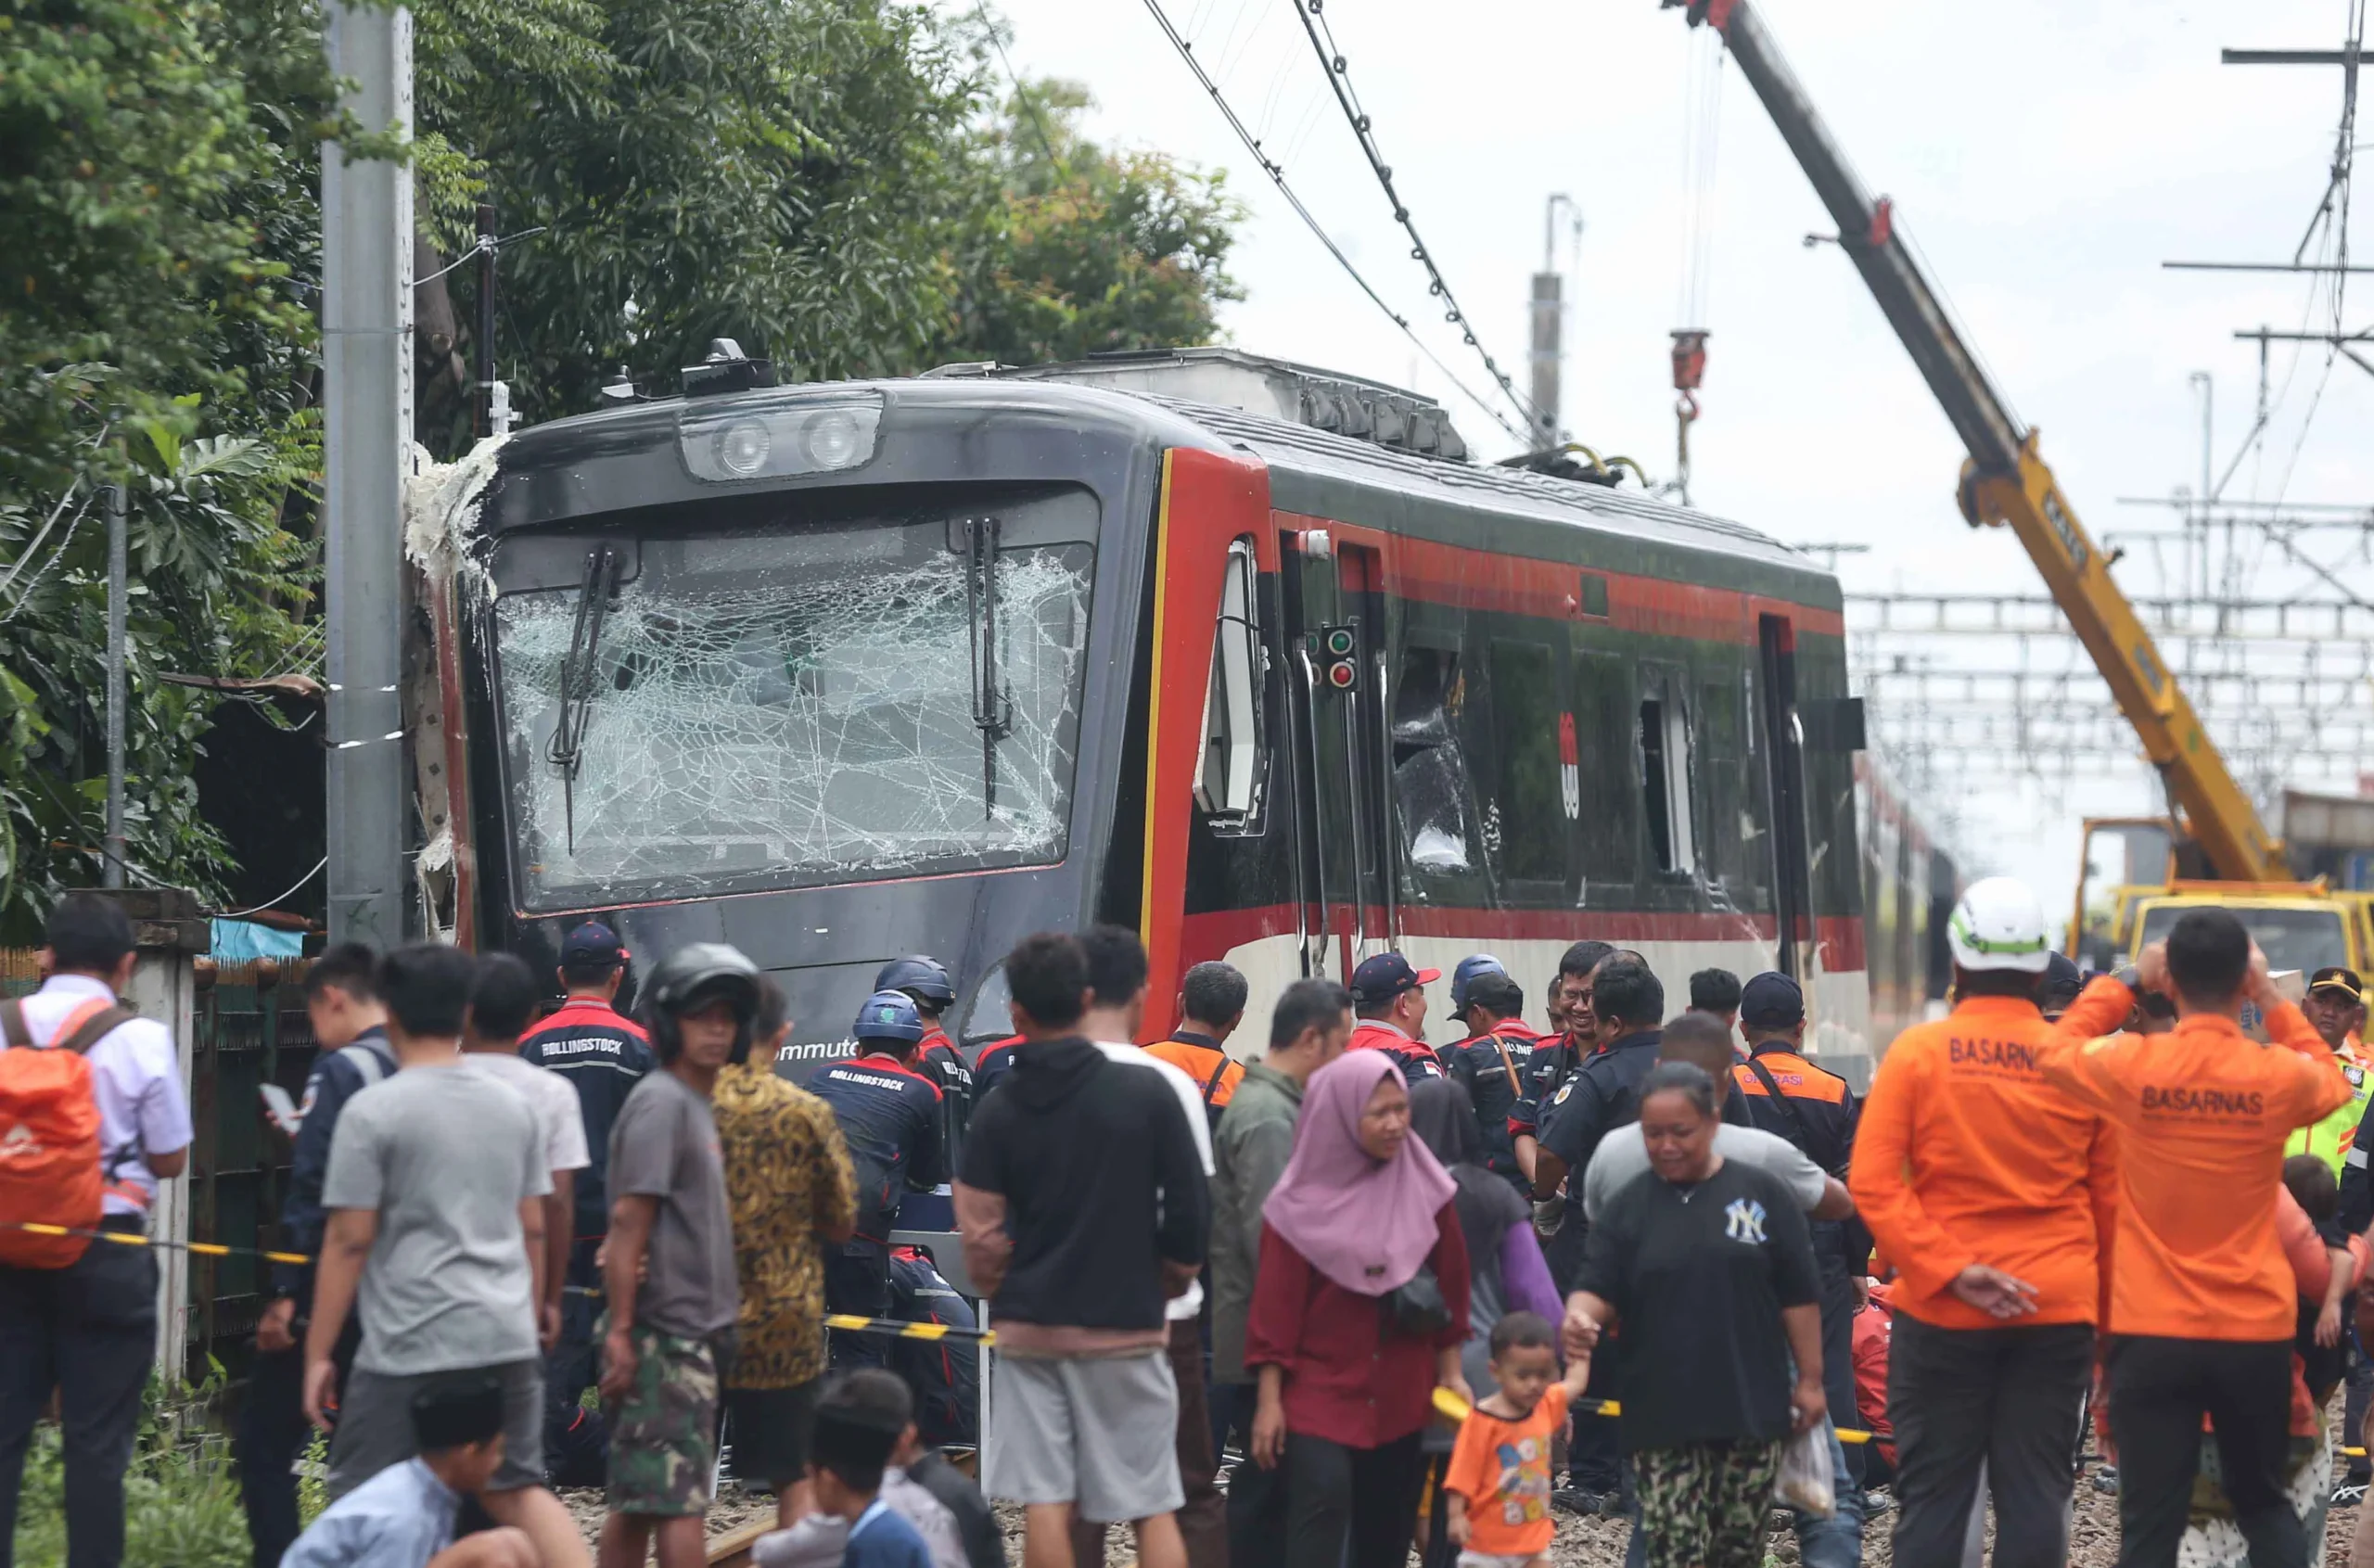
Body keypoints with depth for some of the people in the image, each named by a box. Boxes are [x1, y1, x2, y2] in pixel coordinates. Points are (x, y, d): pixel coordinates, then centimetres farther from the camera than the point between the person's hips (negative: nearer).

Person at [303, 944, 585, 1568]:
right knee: (518, 1488, 11)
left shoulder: (373, 1111, -7)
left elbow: (349, 1241, -8)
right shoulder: (513, 1106, 10)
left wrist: (318, 1353, -3)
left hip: (412, 1347, -6)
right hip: (507, 1337, 6)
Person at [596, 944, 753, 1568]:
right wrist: (621, 1329, -20)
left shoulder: (699, 1104, 17)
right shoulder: (662, 1102, -12)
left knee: (636, 1502, 11)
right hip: (666, 1334, -9)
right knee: (681, 1504, -10)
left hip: (694, 1332, 9)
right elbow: (630, 1218, -17)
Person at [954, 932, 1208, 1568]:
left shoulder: (999, 1110, -3)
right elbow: (1190, 1210, -3)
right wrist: (1170, 1278, 15)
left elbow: (979, 1232, -3)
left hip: (1030, 1326, 1)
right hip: (1126, 1325, -1)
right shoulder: (1148, 1094, -7)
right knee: (1153, 1506, 4)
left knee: (1045, 1505, 2)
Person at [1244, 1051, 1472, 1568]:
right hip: (1319, 1390, -4)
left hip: (1400, 1395, 4)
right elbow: (1277, 1306, -7)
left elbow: (1451, 1284, 9)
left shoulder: (1427, 1189, 0)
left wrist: (1451, 1373, 10)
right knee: (1323, 1502, -20)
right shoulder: (1303, 1203, -9)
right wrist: (1269, 1399, -8)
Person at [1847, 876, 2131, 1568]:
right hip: (2058, 1310, 1)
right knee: (2034, 1492, 4)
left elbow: (1873, 1181, -11)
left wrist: (1948, 1271, -13)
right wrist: (2107, 1314, 14)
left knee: (1934, 1493, 5)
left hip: (1943, 1313, -1)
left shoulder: (1919, 1051, -4)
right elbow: (2109, 1199, 5)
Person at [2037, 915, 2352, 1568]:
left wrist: (2121, 985, 15)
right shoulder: (2280, 1075, -7)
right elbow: (2332, 1081, 18)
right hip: (2255, 1330, 1)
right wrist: (2272, 999, 14)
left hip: (2153, 1331, -1)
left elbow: (2054, 1055, 13)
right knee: (2263, 1503, 18)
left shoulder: (2132, 1065, -9)